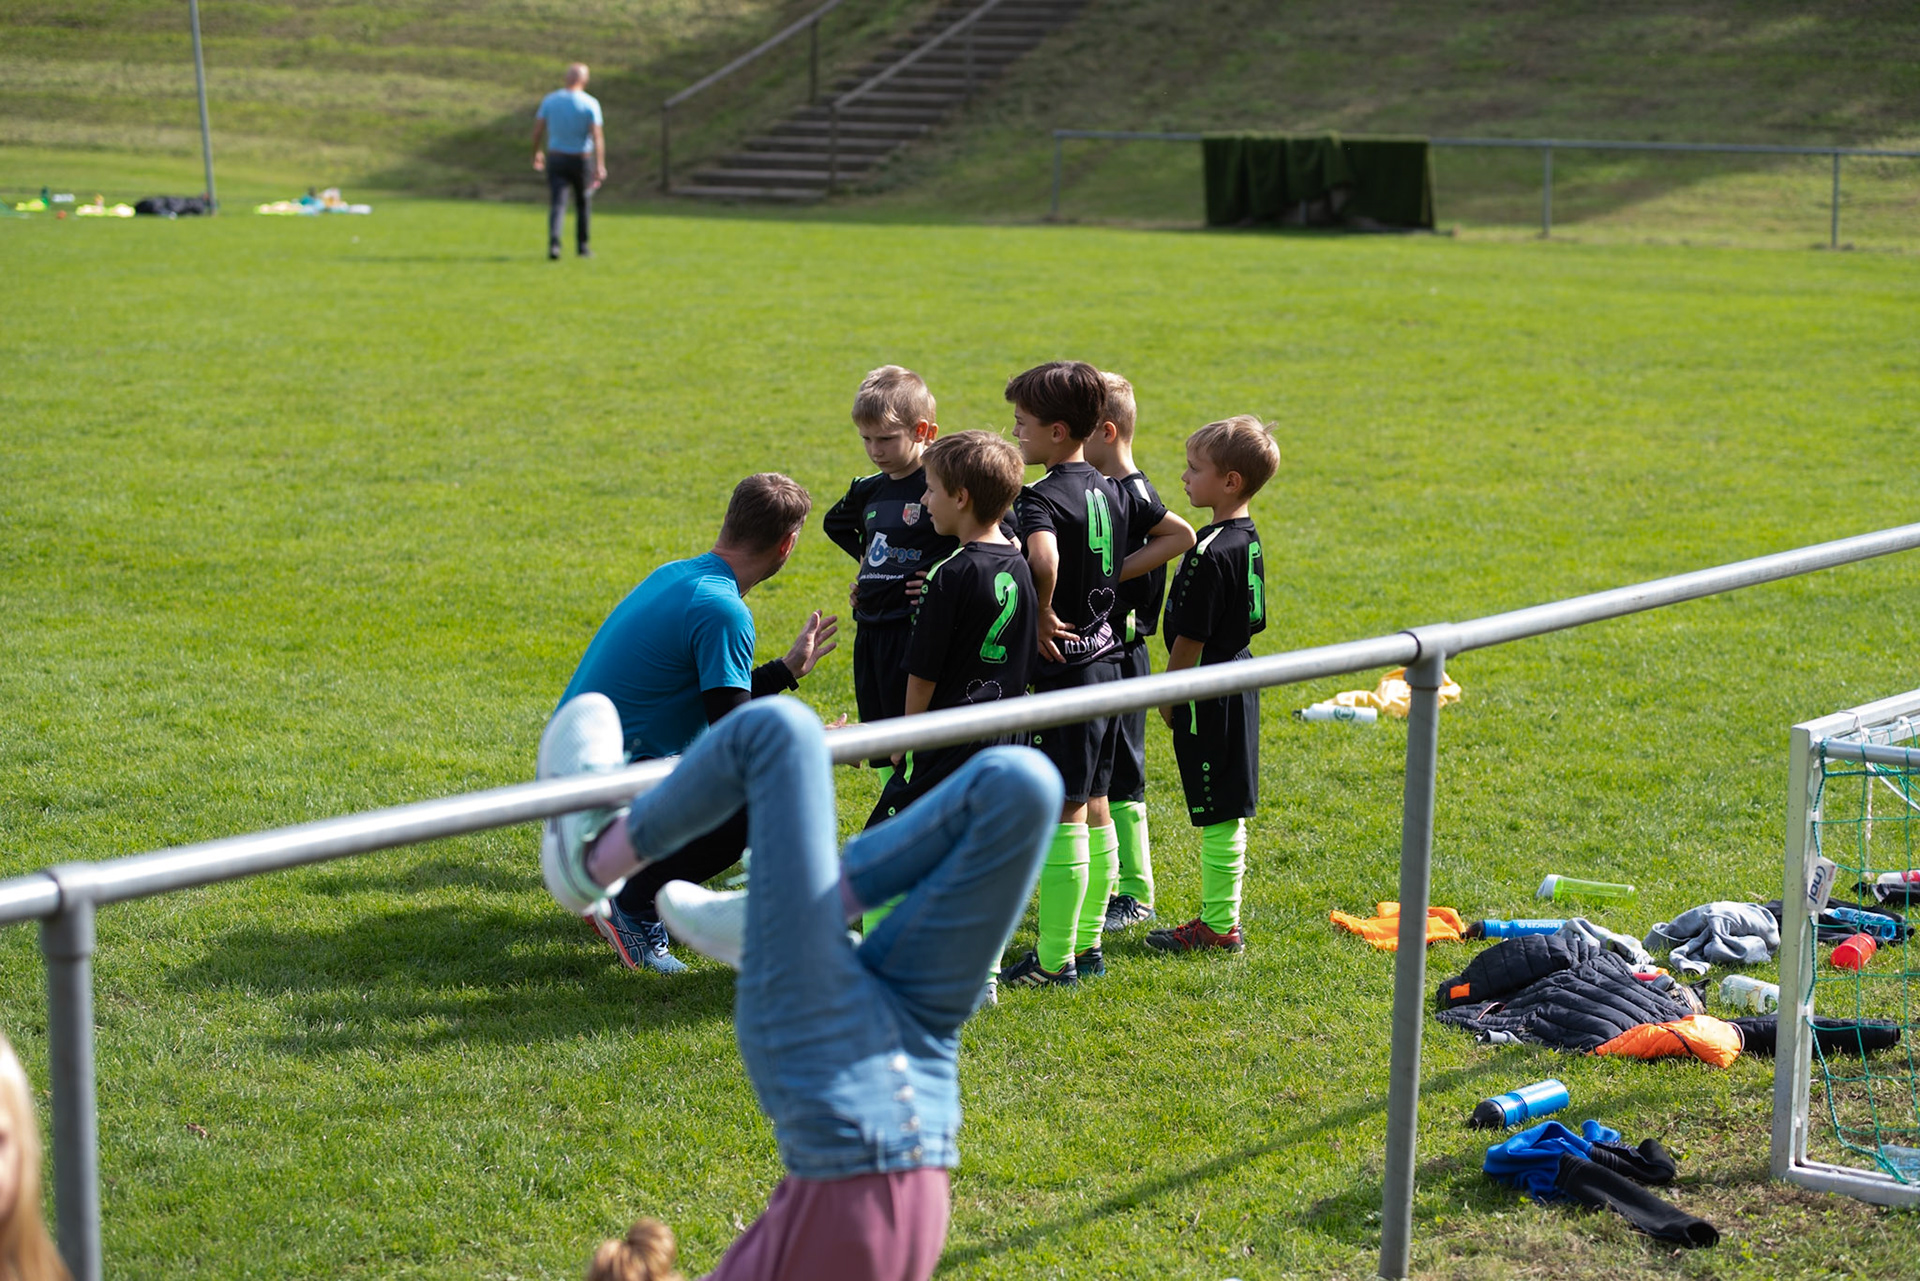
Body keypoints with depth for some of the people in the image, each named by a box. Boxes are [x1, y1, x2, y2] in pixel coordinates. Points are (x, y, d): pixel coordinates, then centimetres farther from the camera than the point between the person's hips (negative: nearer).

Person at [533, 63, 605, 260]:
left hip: (556, 158, 1)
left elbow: (538, 130, 1)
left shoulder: (550, 100, -2)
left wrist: (537, 153, 16)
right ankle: (582, 246, 25)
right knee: (583, 203, 18)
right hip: (581, 159, -1)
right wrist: (600, 166, -20)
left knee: (557, 204, -3)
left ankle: (554, 243, -24)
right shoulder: (590, 103, -10)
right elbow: (597, 136, -17)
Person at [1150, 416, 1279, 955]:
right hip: (1238, 680, 10)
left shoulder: (1211, 554, -22)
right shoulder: (1247, 539, 8)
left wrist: (1167, 694, -6)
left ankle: (1219, 928, 6)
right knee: (1226, 813, 16)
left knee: (1218, 816, -1)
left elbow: (1190, 637, -20)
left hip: (1209, 695, -10)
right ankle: (1220, 917, 24)